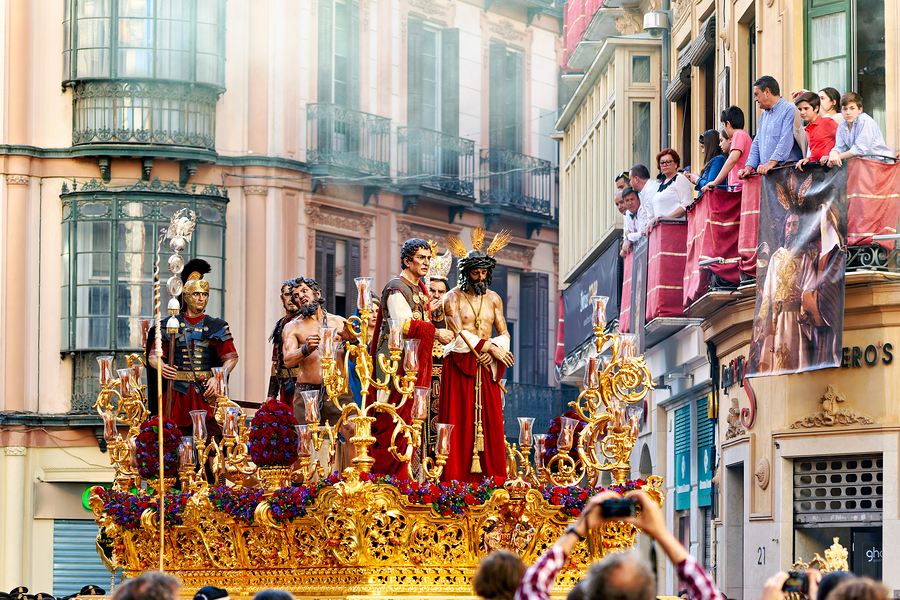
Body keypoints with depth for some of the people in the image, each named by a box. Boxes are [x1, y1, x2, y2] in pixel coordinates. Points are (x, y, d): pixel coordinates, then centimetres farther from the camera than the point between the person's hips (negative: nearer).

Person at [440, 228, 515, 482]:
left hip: (486, 367, 4)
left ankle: (489, 479, -3)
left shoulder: (494, 299, 15)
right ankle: (457, 479, -10)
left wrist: (492, 349, -10)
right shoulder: (454, 297, 1)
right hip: (459, 365, -4)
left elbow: (504, 335, 11)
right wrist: (488, 345, -15)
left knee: (490, 422, -2)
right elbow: (458, 333, -11)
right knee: (460, 423, -8)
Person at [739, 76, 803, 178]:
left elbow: (786, 141, -14)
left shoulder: (789, 110, -3)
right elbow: (756, 144, 25)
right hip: (765, 172, 7)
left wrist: (771, 163, -22)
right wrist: (749, 167, 10)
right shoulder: (764, 116, 25)